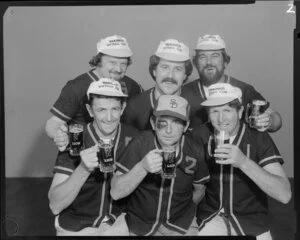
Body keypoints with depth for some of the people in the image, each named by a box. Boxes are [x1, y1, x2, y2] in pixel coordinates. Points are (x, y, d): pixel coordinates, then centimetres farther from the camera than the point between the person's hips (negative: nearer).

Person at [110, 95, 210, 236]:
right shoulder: (140, 144, -19)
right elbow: (115, 193, -24)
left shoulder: (196, 152, -12)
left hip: (182, 225, 2)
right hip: (141, 226, -1)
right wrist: (142, 167, -37)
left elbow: (199, 190, 7)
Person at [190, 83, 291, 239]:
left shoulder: (258, 138, -11)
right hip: (210, 217, 1)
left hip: (251, 220, 0)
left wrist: (244, 162, -32)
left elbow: (284, 195, -21)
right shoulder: (199, 135, -5)